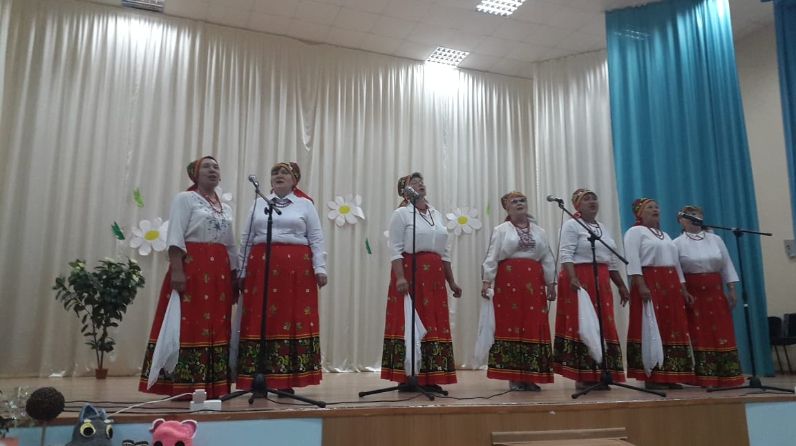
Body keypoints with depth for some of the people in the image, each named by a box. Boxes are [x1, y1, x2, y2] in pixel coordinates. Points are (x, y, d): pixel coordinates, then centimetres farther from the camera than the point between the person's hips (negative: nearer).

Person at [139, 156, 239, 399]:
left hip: (219, 272, 7)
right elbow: (175, 237, -8)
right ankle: (183, 386, -1)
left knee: (217, 328, 5)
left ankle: (213, 386, 11)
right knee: (187, 326, -7)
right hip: (191, 268, -6)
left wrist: (234, 276, 14)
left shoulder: (225, 208, 21)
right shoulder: (185, 199, 3)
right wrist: (176, 270, -19)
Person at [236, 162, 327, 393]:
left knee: (293, 319, -4)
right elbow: (246, 239, 15)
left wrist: (320, 268, -4)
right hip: (261, 267, 2)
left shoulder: (305, 205, 10)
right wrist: (242, 271, 9)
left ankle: (287, 382, 4)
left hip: (296, 268, -1)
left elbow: (316, 239, 6)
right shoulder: (258, 204, 16)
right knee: (260, 320, -1)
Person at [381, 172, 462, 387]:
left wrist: (451, 281, 17)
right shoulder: (401, 213, -1)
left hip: (434, 275, 6)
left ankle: (429, 378, 12)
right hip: (410, 272, -6)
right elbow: (395, 249, -9)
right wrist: (400, 277, -21)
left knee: (435, 324, 5)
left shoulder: (437, 214, 17)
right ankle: (407, 378, 2)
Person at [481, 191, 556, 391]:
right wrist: (486, 281, -11)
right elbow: (491, 257, -2)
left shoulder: (539, 231, 17)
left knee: (534, 327, -1)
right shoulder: (501, 230, 5)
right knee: (510, 325, -4)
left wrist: (551, 283, 8)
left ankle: (531, 376, 8)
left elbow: (547, 259, 15)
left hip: (534, 282, 4)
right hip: (508, 281, -3)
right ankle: (514, 377, 2)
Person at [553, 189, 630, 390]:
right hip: (580, 280, -8)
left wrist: (621, 285, 20)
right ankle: (583, 378, -1)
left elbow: (612, 261, 24)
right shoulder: (571, 225, -3)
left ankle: (597, 375, 14)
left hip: (601, 282, 8)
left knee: (602, 327, 6)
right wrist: (573, 279, -28)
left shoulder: (602, 228, 21)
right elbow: (565, 255, -15)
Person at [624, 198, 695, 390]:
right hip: (649, 284, -8)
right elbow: (632, 260, -12)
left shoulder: (665, 235, 26)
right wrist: (641, 285, -23)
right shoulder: (635, 231, 1)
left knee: (673, 329, 4)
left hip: (671, 286, 8)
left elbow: (676, 262, 24)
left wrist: (683, 289, 17)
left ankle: (670, 376, 10)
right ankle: (652, 377, -6)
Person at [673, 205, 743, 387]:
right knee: (698, 334, -2)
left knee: (722, 333, 3)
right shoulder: (677, 244, -2)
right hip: (691, 293, -3)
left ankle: (726, 376, 9)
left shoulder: (715, 239, 10)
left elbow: (726, 265, 10)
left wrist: (731, 289, 4)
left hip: (715, 291, 4)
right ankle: (704, 377, 3)